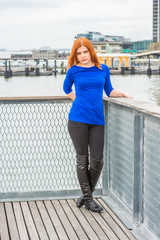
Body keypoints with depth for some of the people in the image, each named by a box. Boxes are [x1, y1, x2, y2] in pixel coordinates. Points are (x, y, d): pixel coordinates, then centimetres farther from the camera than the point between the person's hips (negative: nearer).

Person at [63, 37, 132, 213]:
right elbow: (67, 89, 21)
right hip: (78, 120, -2)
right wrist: (79, 100, 11)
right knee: (82, 159, 4)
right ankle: (88, 198, 14)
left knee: (97, 160, 0)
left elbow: (109, 91, 21)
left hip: (97, 120, 2)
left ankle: (87, 194, 21)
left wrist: (124, 94, 5)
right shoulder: (73, 71, 3)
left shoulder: (103, 69, 9)